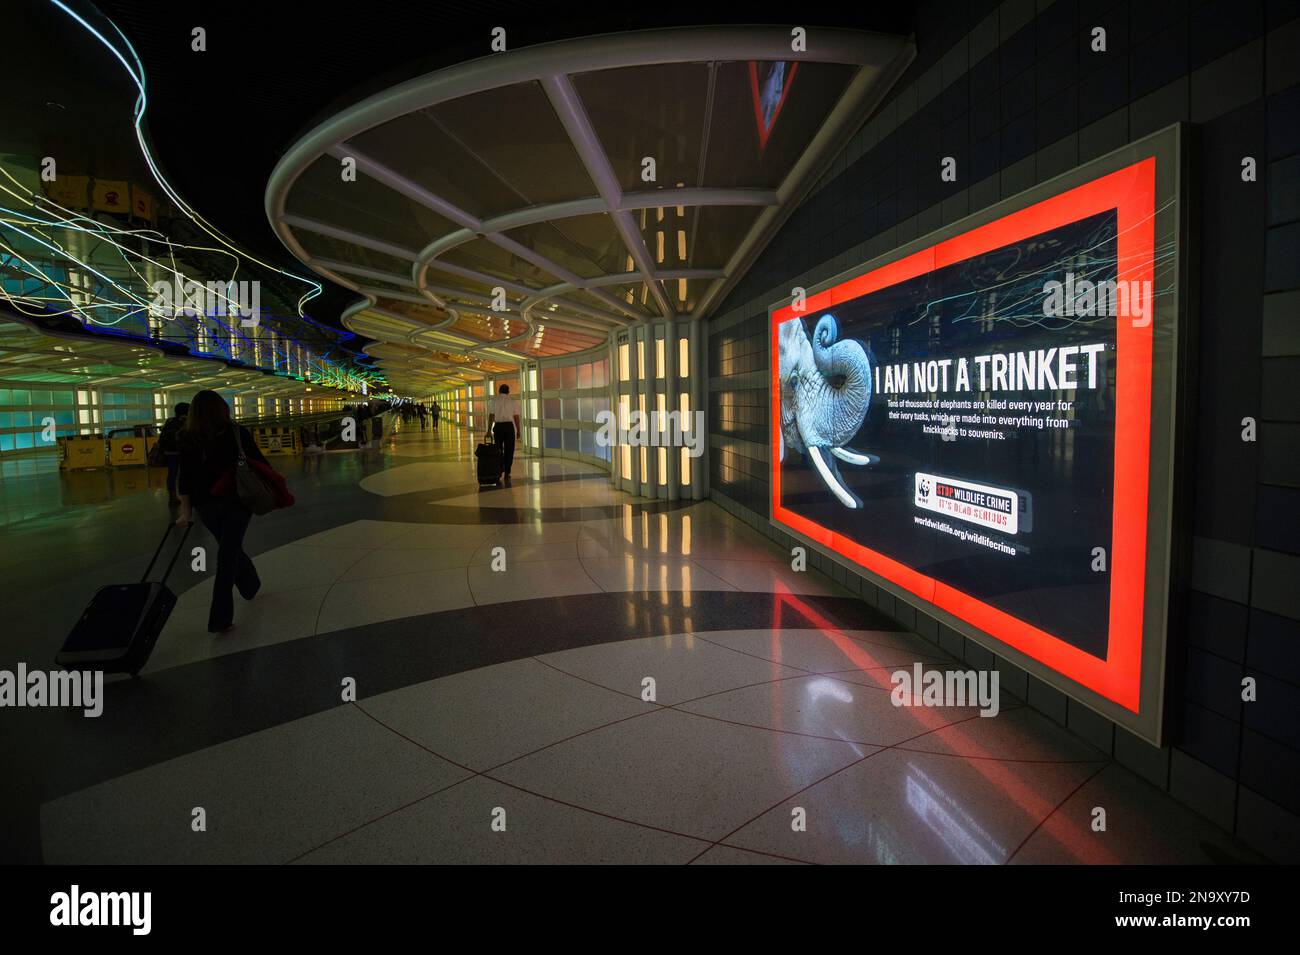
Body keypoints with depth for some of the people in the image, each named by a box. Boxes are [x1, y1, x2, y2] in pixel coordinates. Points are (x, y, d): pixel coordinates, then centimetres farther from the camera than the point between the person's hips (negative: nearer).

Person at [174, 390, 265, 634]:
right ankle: (220, 618, -5)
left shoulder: (188, 440, -3)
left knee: (229, 550, 23)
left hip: (207, 504, 2)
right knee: (228, 554, -2)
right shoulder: (237, 433, -7)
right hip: (237, 501, -2)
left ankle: (251, 586, 43)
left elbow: (186, 477, -4)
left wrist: (186, 510, -1)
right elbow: (259, 463, -4)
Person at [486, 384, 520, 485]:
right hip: (509, 426, 0)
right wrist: (518, 430, 8)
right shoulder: (513, 401, 4)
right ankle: (507, 475, 3)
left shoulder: (493, 400, 2)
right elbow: (516, 417, 0)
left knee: (498, 451, 9)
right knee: (509, 451, 4)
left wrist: (489, 430, -2)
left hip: (498, 426, 0)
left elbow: (491, 416, -3)